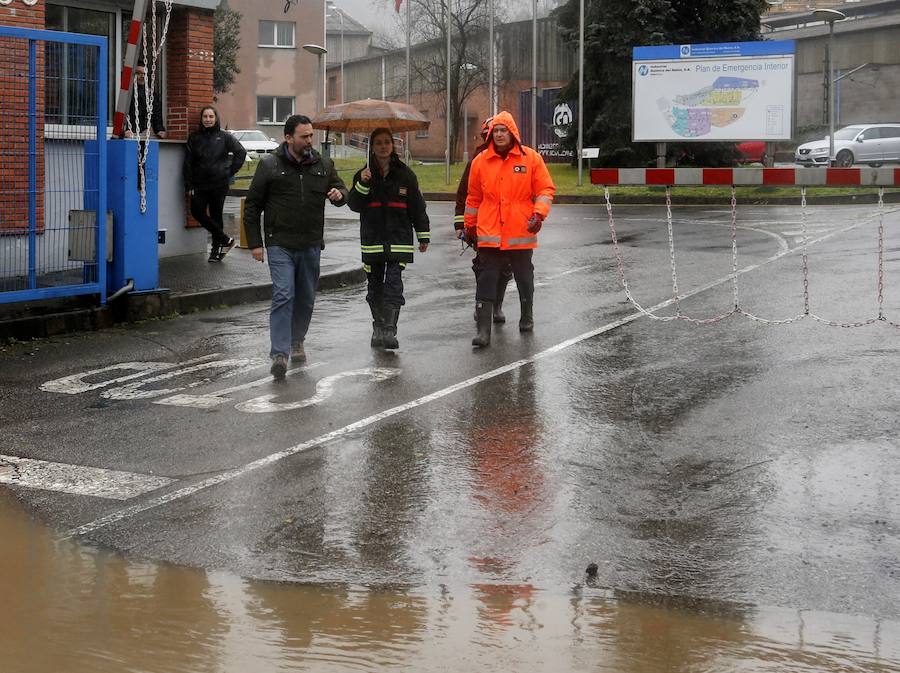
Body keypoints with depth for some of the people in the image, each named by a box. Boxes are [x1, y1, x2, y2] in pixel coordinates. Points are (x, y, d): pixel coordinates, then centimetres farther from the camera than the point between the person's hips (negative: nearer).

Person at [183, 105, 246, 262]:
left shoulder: (224, 137, 2)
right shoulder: (194, 138, 6)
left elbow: (241, 153, 8)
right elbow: (188, 162, 6)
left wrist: (230, 171, 3)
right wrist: (189, 185, -1)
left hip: (219, 183, -2)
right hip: (200, 183, 2)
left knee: (216, 214, 2)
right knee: (197, 212, -10)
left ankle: (217, 248, 15)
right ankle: (225, 239, 3)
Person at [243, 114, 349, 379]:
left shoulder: (323, 165, 8)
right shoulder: (270, 165, -2)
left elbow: (341, 190, 20)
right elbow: (252, 205, 2)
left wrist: (338, 194, -7)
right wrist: (255, 243, -2)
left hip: (311, 245, 4)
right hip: (280, 245, -4)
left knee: (306, 298, 13)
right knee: (283, 296, -14)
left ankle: (297, 341, 33)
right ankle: (279, 353, -17)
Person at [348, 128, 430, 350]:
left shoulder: (405, 174, 3)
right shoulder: (363, 174, 7)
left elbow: (417, 206, 7)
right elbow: (355, 205, -1)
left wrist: (423, 236, 7)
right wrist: (362, 185, -16)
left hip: (398, 238, -2)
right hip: (372, 238, 2)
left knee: (393, 284, -12)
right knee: (375, 286, 8)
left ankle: (390, 331, -16)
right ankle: (378, 328, 20)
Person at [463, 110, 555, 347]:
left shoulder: (531, 158, -1)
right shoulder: (481, 161, 4)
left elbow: (545, 189, 1)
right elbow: (473, 197, 13)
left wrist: (539, 213, -14)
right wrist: (469, 225, 17)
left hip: (521, 232, 0)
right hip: (489, 233, 0)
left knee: (524, 277, 15)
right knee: (486, 280, -6)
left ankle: (527, 317, 35)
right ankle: (483, 330, -9)